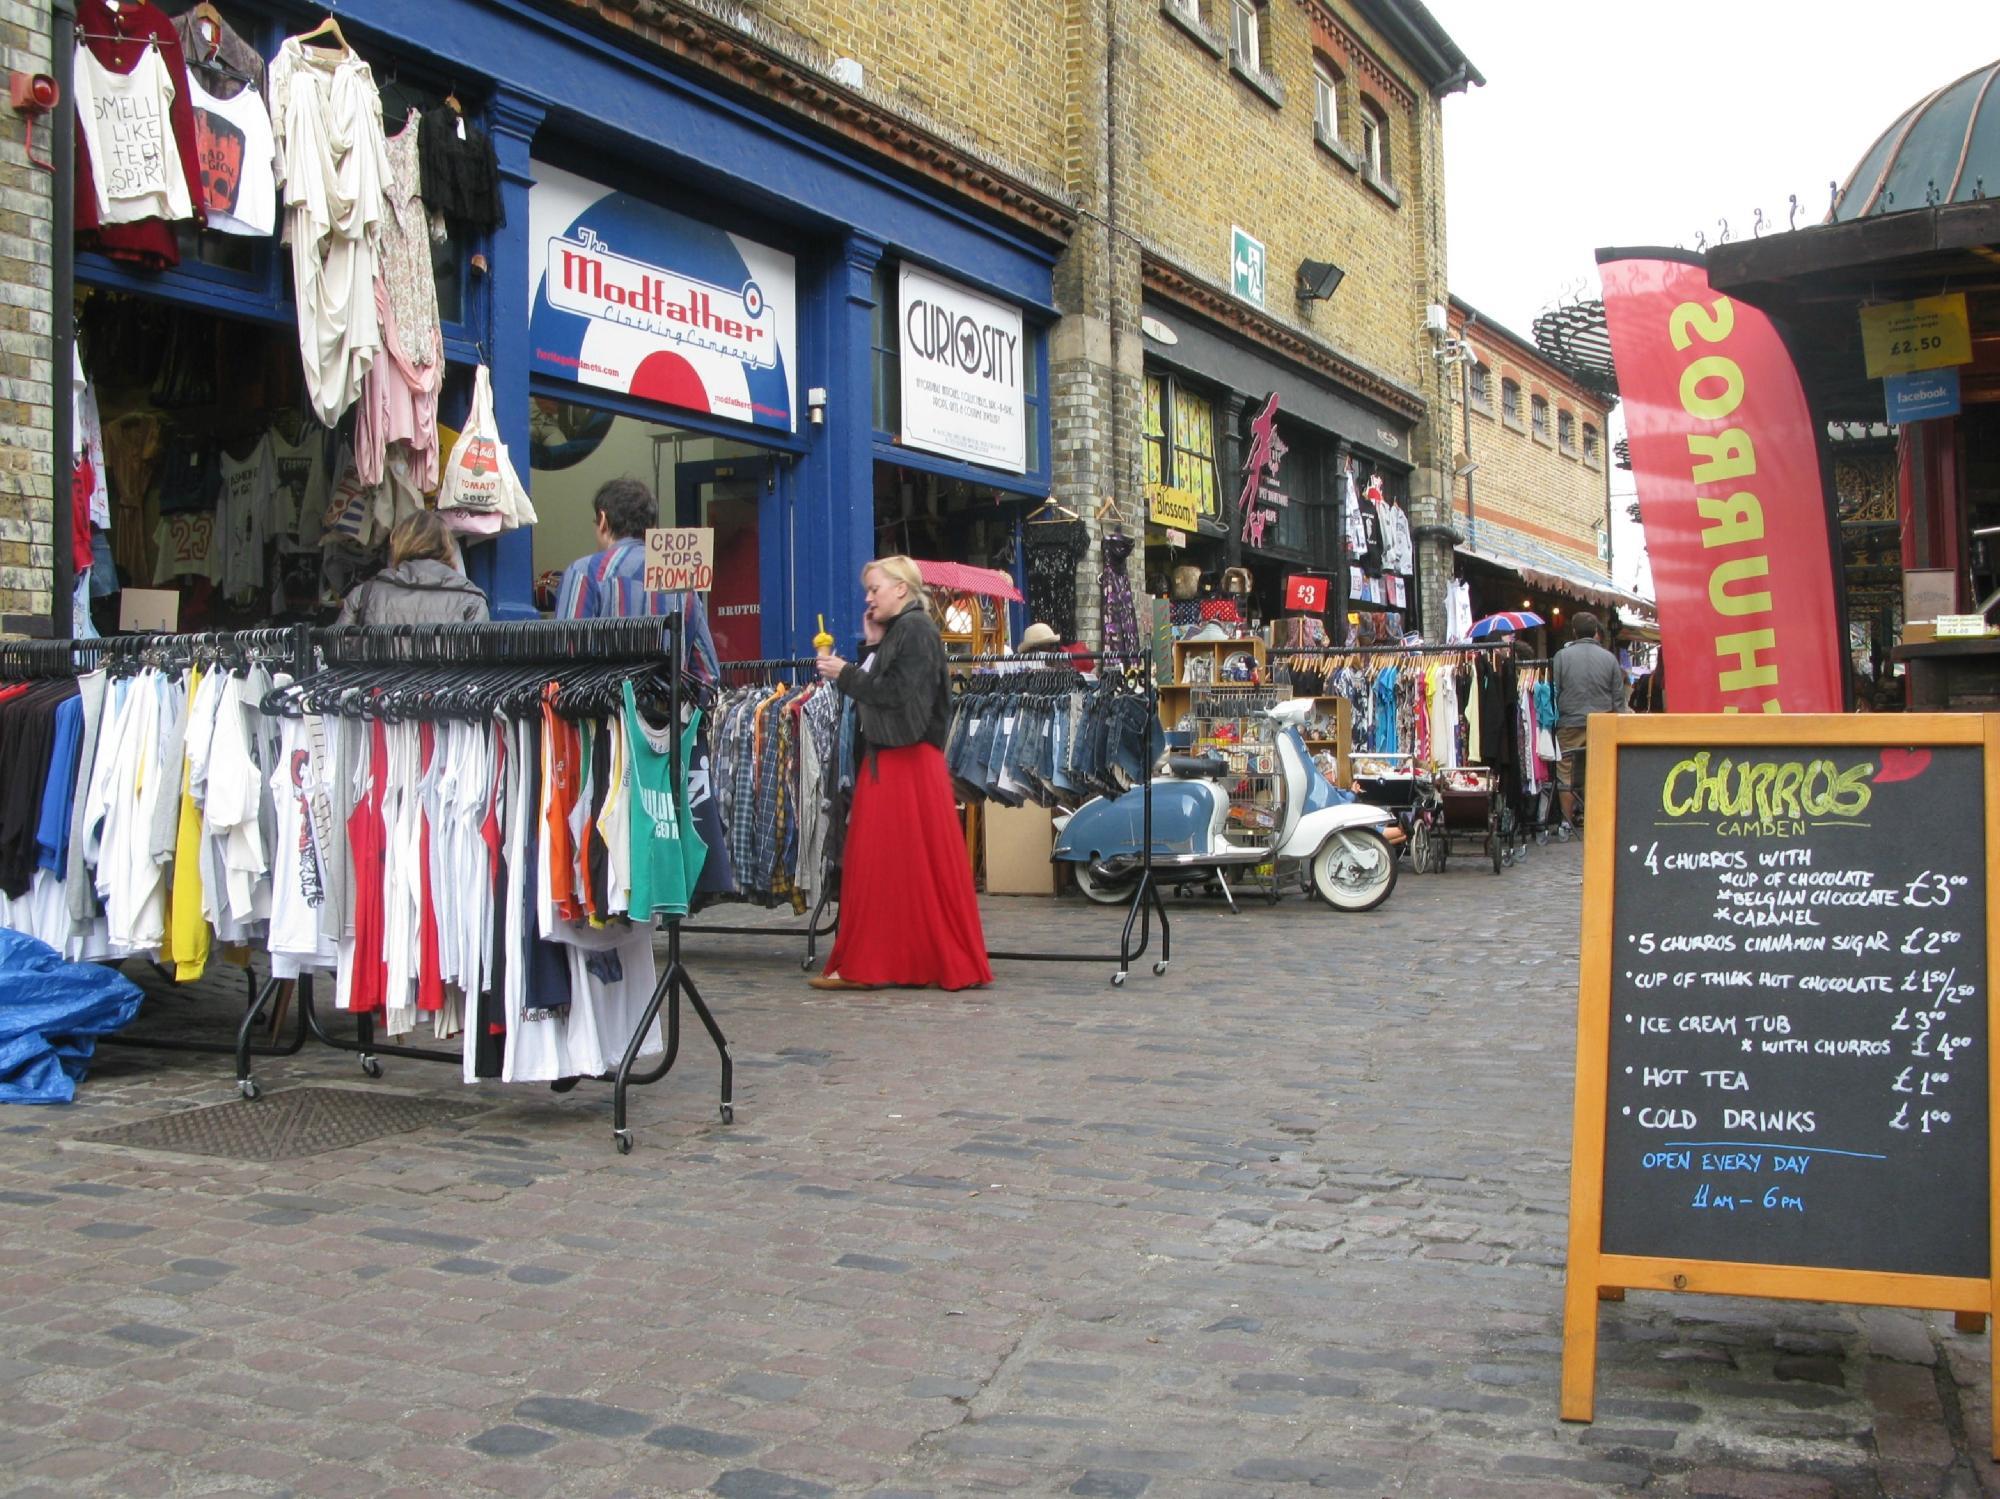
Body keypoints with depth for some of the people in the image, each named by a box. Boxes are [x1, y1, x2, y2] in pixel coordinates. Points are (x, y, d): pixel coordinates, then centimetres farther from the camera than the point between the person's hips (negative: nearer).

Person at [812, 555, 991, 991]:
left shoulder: (916, 629, -10)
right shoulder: (893, 631, 19)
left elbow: (898, 693, -20)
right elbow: (875, 689, 15)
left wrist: (845, 674, -13)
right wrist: (871, 646, 7)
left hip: (908, 763, -10)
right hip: (884, 760, 10)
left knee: (910, 861, -3)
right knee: (878, 862, 10)